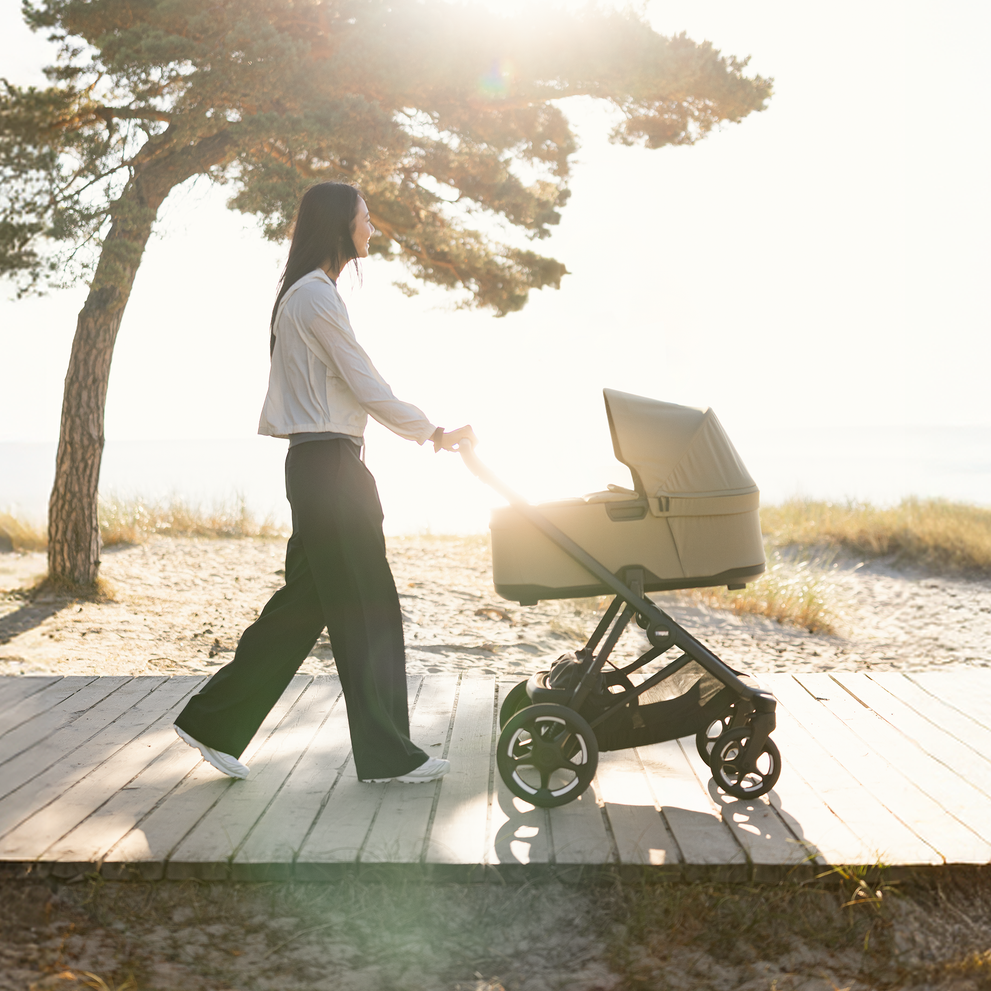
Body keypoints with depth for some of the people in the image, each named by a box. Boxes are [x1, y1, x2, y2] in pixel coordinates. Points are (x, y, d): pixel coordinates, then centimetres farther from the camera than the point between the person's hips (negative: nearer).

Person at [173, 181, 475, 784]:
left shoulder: (305, 294, 21)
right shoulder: (316, 294, -12)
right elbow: (366, 386, -14)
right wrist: (435, 434, -5)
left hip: (318, 463, 10)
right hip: (328, 463, -10)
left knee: (306, 603, 11)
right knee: (364, 609, -4)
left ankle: (214, 723, 17)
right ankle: (388, 755, 5)